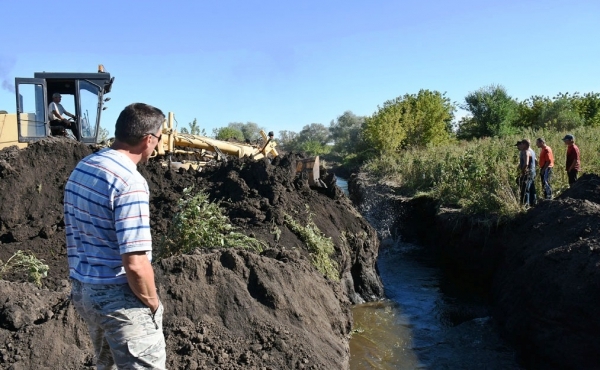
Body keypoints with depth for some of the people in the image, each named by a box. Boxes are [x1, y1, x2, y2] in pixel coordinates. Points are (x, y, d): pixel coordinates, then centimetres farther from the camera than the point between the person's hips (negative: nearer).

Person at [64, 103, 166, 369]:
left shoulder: (81, 169, 4)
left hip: (82, 289, 9)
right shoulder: (130, 182, -24)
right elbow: (135, 264, -27)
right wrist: (153, 303, -11)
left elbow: (74, 236, 12)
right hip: (119, 298, -9)